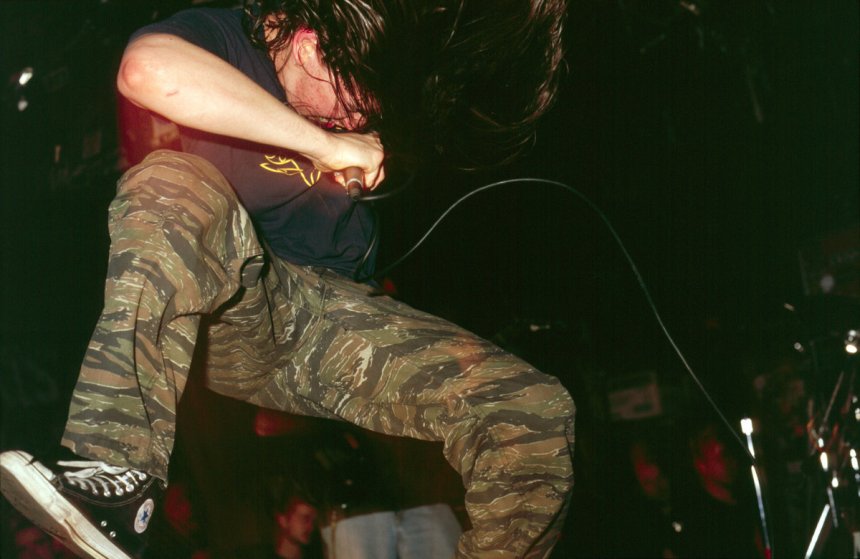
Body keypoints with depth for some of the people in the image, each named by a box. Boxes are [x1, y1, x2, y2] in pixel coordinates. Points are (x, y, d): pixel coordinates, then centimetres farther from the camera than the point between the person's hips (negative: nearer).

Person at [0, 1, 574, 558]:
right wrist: (325, 144, -27)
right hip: (226, 319, -4)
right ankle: (118, 483, -41)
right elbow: (149, 71, -32)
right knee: (174, 183, -35)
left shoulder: (367, 89, 8)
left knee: (537, 415, -16)